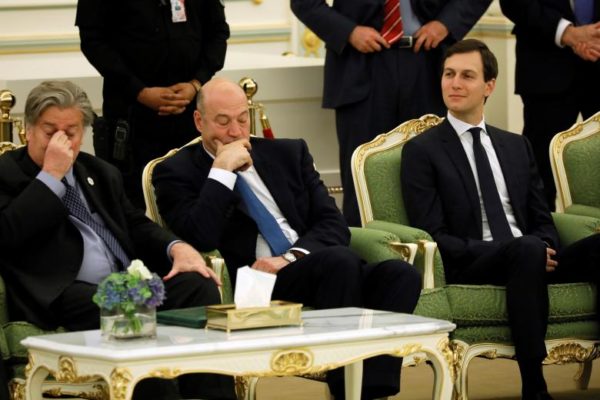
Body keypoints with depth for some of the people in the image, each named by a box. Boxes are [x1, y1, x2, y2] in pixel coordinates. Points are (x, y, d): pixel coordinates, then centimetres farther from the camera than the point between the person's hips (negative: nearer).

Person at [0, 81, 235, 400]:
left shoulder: (101, 173, 26)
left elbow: (136, 225, 27)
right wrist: (51, 174, -10)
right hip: (62, 297, -6)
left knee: (199, 286, -20)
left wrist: (177, 248, 5)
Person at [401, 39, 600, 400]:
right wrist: (531, 249, -16)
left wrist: (547, 249, -9)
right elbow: (434, 236, -5)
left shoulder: (517, 147, 22)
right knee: (527, 249, -39)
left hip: (531, 257, 5)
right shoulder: (422, 151, 5)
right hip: (469, 269, -5)